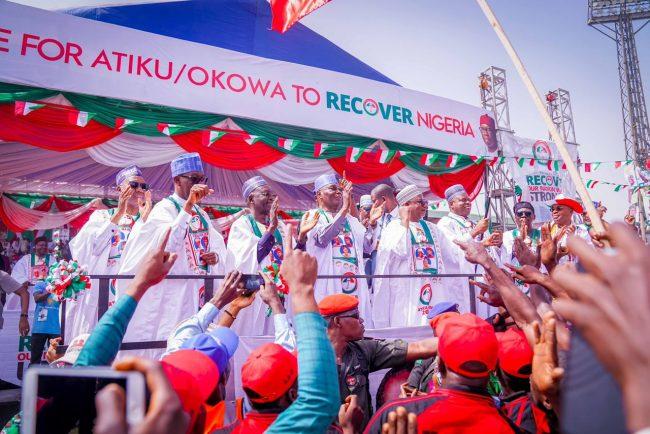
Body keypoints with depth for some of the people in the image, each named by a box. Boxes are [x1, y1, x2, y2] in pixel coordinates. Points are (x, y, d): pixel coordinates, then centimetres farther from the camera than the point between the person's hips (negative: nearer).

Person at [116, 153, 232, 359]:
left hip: (201, 291, 7)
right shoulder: (164, 208, -8)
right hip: (175, 292, -7)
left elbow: (219, 247, 15)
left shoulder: (200, 213, 14)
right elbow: (167, 243, -27)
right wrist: (188, 206, -32)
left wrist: (217, 256, -7)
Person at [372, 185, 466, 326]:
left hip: (436, 292, 5)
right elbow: (399, 251, -19)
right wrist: (405, 221, -10)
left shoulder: (431, 228, 17)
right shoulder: (394, 227, 1)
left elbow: (453, 255, 15)